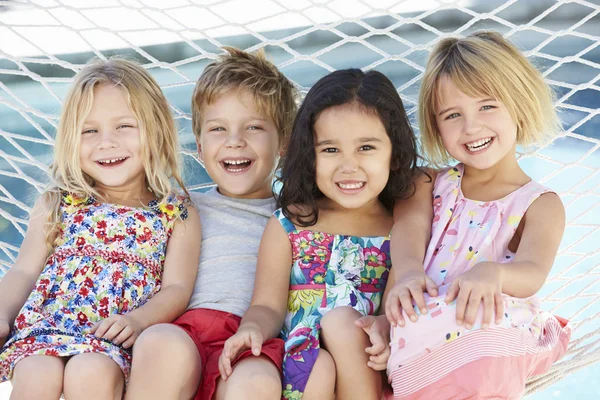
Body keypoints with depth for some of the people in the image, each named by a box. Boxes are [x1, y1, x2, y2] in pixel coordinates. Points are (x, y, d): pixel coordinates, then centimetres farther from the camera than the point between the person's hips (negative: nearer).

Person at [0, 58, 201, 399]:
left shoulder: (178, 215, 10)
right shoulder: (57, 205, 16)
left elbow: (176, 289, 3)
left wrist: (137, 320, -16)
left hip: (113, 338, -1)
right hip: (42, 326, 2)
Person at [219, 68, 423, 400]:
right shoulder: (288, 225, 4)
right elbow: (269, 306, 0)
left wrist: (387, 325, -25)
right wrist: (252, 328, -23)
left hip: (377, 370, 1)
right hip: (300, 356, 0)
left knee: (341, 319, -28)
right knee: (320, 369, -32)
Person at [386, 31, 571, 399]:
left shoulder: (541, 205, 2)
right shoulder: (435, 186, 14)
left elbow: (532, 273, -17)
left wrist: (491, 273, -43)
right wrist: (407, 273, -30)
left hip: (492, 331, -4)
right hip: (423, 324, 4)